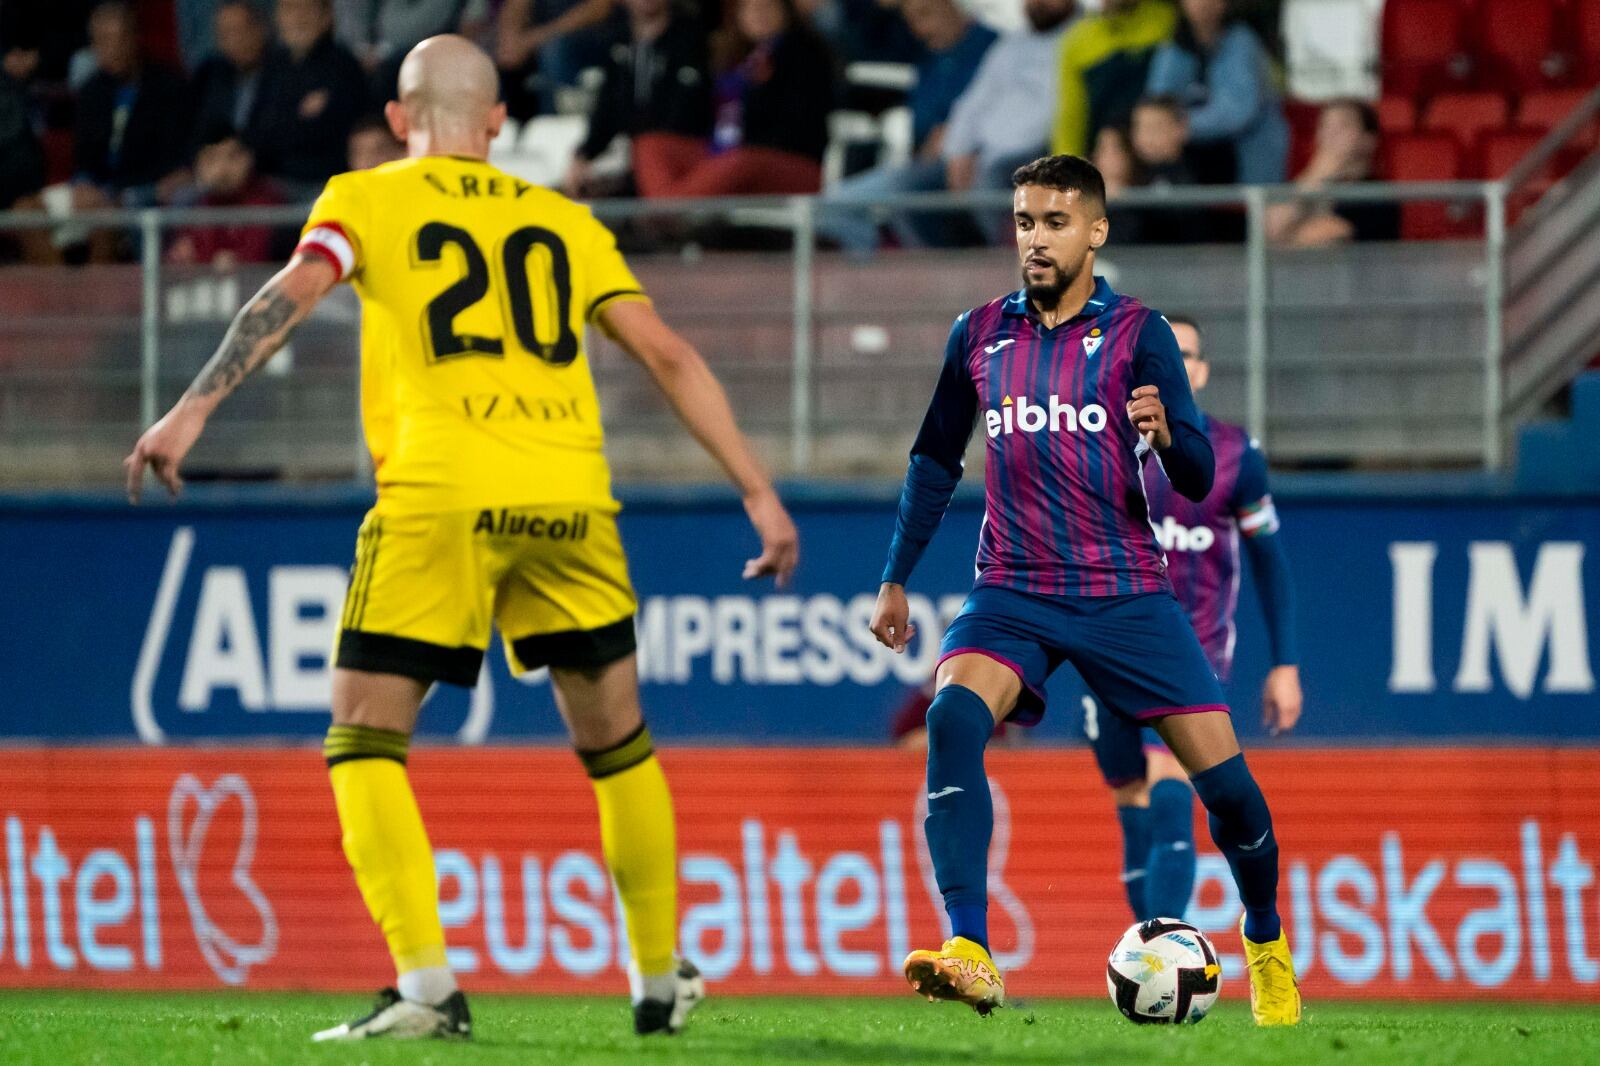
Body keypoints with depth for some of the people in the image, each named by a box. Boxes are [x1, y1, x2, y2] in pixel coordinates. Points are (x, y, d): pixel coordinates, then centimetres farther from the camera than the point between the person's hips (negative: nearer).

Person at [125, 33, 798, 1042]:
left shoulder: (368, 200, 12)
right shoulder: (564, 222, 21)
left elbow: (290, 296, -6)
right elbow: (669, 356, 17)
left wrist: (193, 410, -12)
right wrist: (760, 493, 18)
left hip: (442, 495, -3)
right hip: (570, 500, 3)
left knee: (364, 739, 2)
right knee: (616, 741, 20)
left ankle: (427, 984, -14)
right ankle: (662, 980, 26)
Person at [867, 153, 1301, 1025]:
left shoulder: (1136, 333, -1)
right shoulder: (981, 334, 7)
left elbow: (1198, 481, -6)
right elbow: (936, 461, 20)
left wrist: (1166, 433, -28)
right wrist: (895, 579, 17)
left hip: (1125, 593, -1)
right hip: (1013, 594, 1)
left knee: (1222, 776, -6)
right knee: (952, 717, -29)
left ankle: (1266, 939, 25)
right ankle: (969, 955, -37)